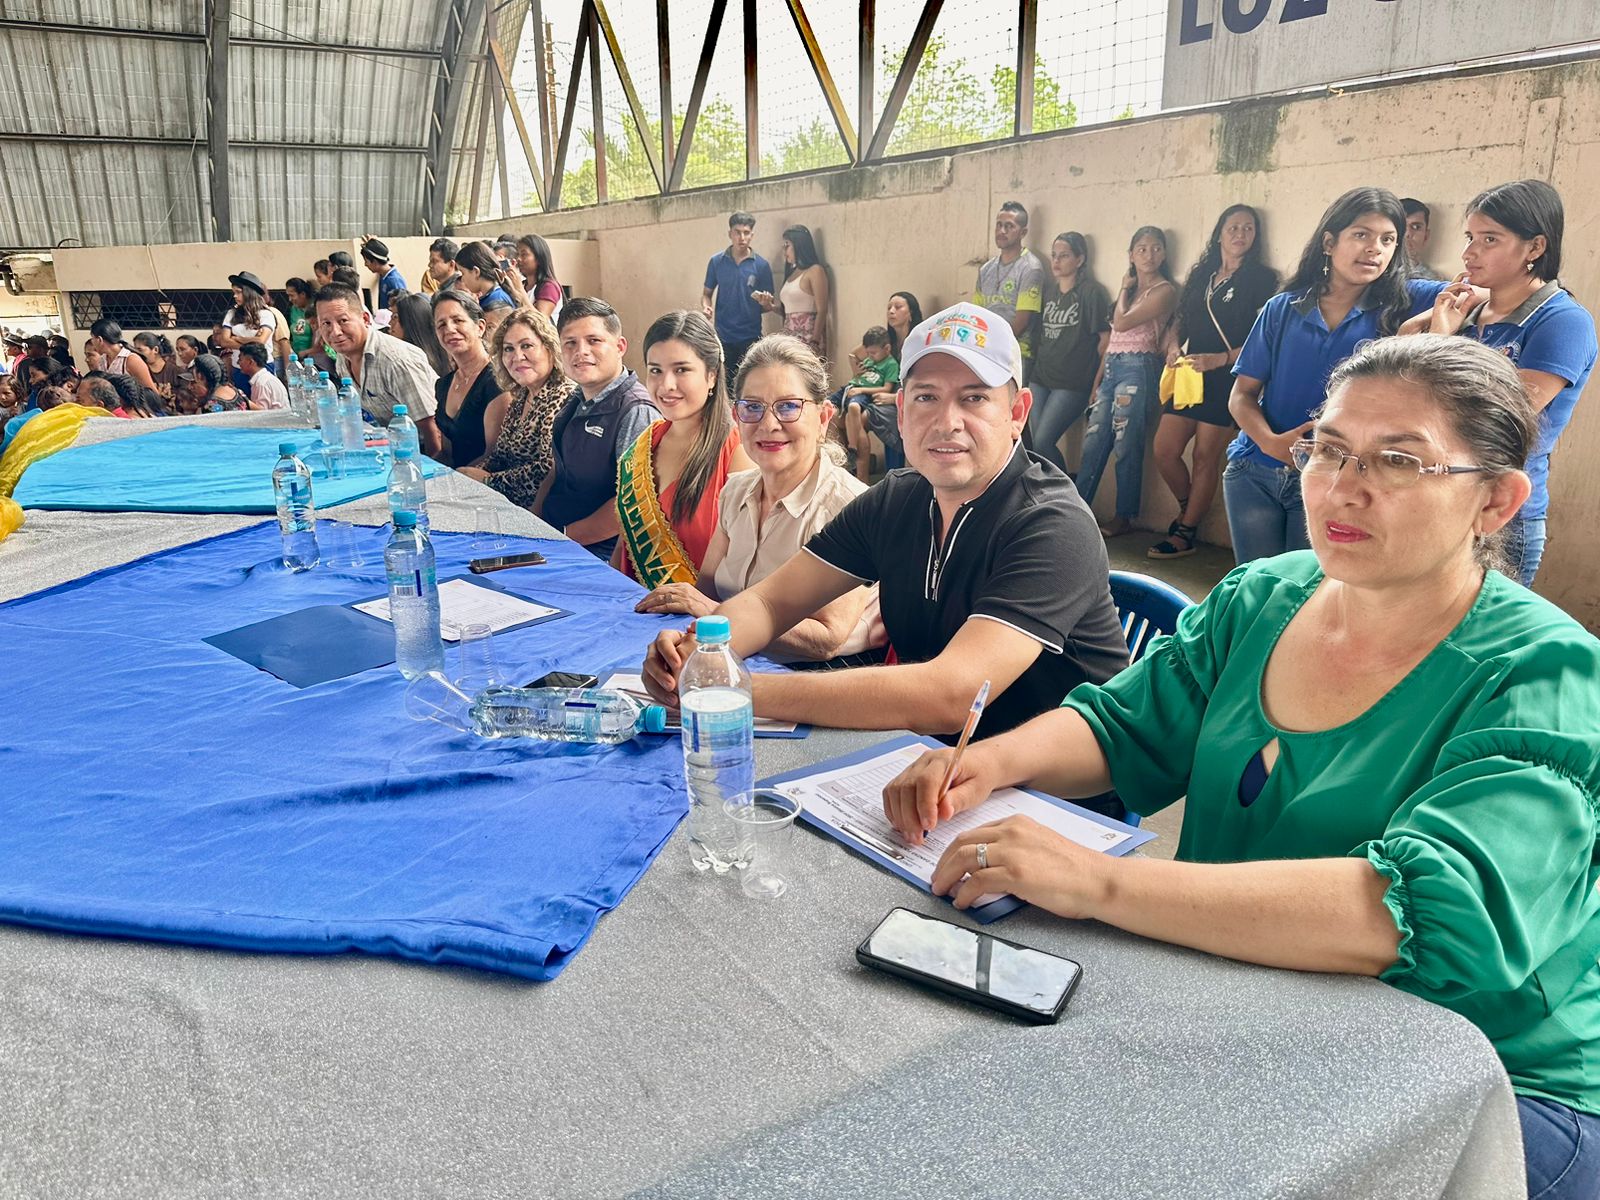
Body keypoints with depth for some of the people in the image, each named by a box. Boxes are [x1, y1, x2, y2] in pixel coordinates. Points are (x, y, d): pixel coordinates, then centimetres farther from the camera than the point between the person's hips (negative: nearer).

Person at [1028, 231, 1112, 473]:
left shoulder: (1092, 292, -8)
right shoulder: (1047, 289, 10)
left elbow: (1106, 338, -8)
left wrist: (1096, 382, -7)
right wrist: (1037, 362, 13)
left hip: (1072, 384, -6)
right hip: (1041, 378, 6)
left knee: (1042, 443, -14)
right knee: (1036, 442, 1)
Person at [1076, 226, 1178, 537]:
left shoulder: (1164, 290, -4)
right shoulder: (1131, 289, 20)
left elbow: (1121, 323, -14)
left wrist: (1124, 289, 3)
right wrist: (1097, 381, 15)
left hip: (1138, 368, -7)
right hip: (1111, 368, 7)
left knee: (1126, 447, -5)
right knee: (1093, 443, 4)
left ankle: (1124, 517, 3)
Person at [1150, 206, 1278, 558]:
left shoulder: (1261, 278, -1)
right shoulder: (1201, 275, 16)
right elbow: (1180, 323, 19)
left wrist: (1220, 359, -18)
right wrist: (1173, 348, -2)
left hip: (1227, 380, -5)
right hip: (1189, 375, 5)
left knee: (1206, 457, -1)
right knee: (1164, 451, 0)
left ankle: (1186, 534, 8)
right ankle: (1187, 509, 26)